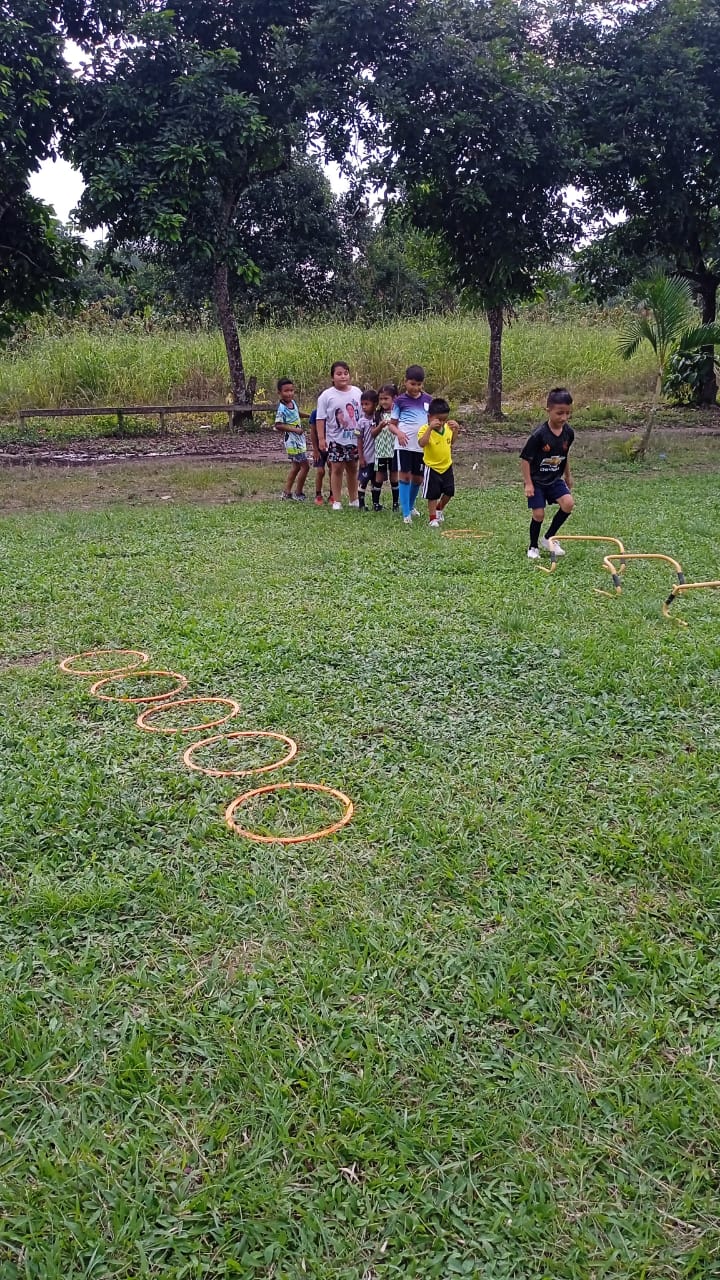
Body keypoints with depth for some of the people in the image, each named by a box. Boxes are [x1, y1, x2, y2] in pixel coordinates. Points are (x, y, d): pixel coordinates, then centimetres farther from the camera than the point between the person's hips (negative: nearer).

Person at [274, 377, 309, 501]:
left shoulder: (293, 402, 4)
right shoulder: (282, 409, -21)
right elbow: (278, 425, -24)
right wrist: (294, 429, -26)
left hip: (300, 439, 9)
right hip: (293, 441, -9)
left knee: (296, 467, 17)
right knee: (305, 466, -5)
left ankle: (287, 492, 24)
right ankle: (298, 493, 6)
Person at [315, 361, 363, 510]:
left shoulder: (357, 392, 2)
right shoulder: (327, 395, -7)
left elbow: (363, 414, 10)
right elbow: (320, 418, -7)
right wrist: (321, 438, -12)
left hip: (354, 438, 3)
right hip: (336, 439, -3)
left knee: (352, 468, 13)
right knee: (337, 469, 1)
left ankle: (353, 499, 24)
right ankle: (337, 501, 9)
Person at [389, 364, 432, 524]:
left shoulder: (427, 399, 8)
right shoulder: (400, 400, 0)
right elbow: (392, 423, 2)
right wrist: (398, 432, -18)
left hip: (422, 445, 4)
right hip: (404, 444, -3)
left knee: (418, 478, 12)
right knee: (405, 475, -6)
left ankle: (411, 506, 35)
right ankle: (406, 514, -3)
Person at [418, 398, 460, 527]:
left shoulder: (447, 427, 1)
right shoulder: (425, 429, -18)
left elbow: (452, 442, 17)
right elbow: (422, 443, -37)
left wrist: (456, 429, 0)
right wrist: (430, 427, -43)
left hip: (447, 466, 6)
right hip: (432, 468, -6)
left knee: (449, 492, 11)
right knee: (433, 495, 1)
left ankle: (439, 509, 37)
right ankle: (433, 519, 12)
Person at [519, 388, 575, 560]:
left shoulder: (568, 432, -5)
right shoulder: (539, 434, -23)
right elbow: (525, 458, -16)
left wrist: (567, 477, 23)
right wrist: (528, 484, -17)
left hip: (555, 479, 5)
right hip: (536, 480, -5)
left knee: (568, 503, -13)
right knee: (539, 514, -7)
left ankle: (548, 539, 5)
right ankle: (533, 547, 18)